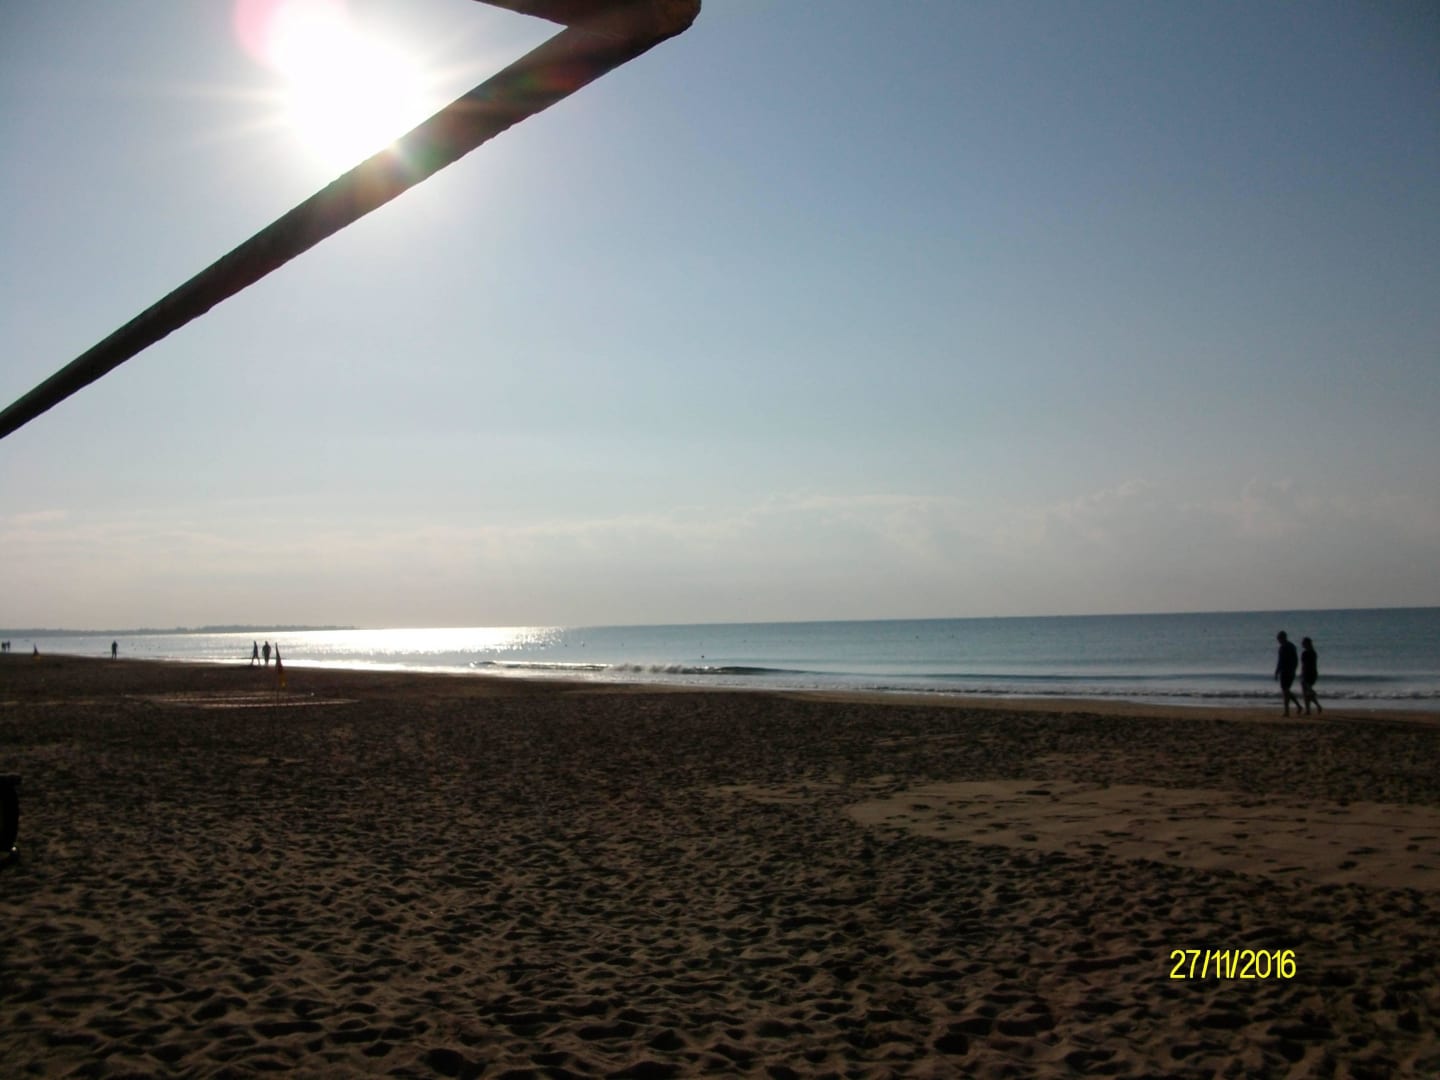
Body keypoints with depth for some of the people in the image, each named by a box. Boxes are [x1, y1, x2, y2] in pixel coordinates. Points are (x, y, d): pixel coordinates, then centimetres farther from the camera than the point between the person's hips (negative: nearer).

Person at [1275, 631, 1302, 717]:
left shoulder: (1283, 647, -13)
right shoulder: (1292, 646, 14)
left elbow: (1281, 660, -18)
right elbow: (1296, 660, 18)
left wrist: (1276, 672, -13)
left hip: (1285, 672, -8)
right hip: (1292, 672, 8)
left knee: (1285, 691, -4)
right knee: (1287, 691, 17)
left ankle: (1287, 711, -4)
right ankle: (1298, 705, 6)